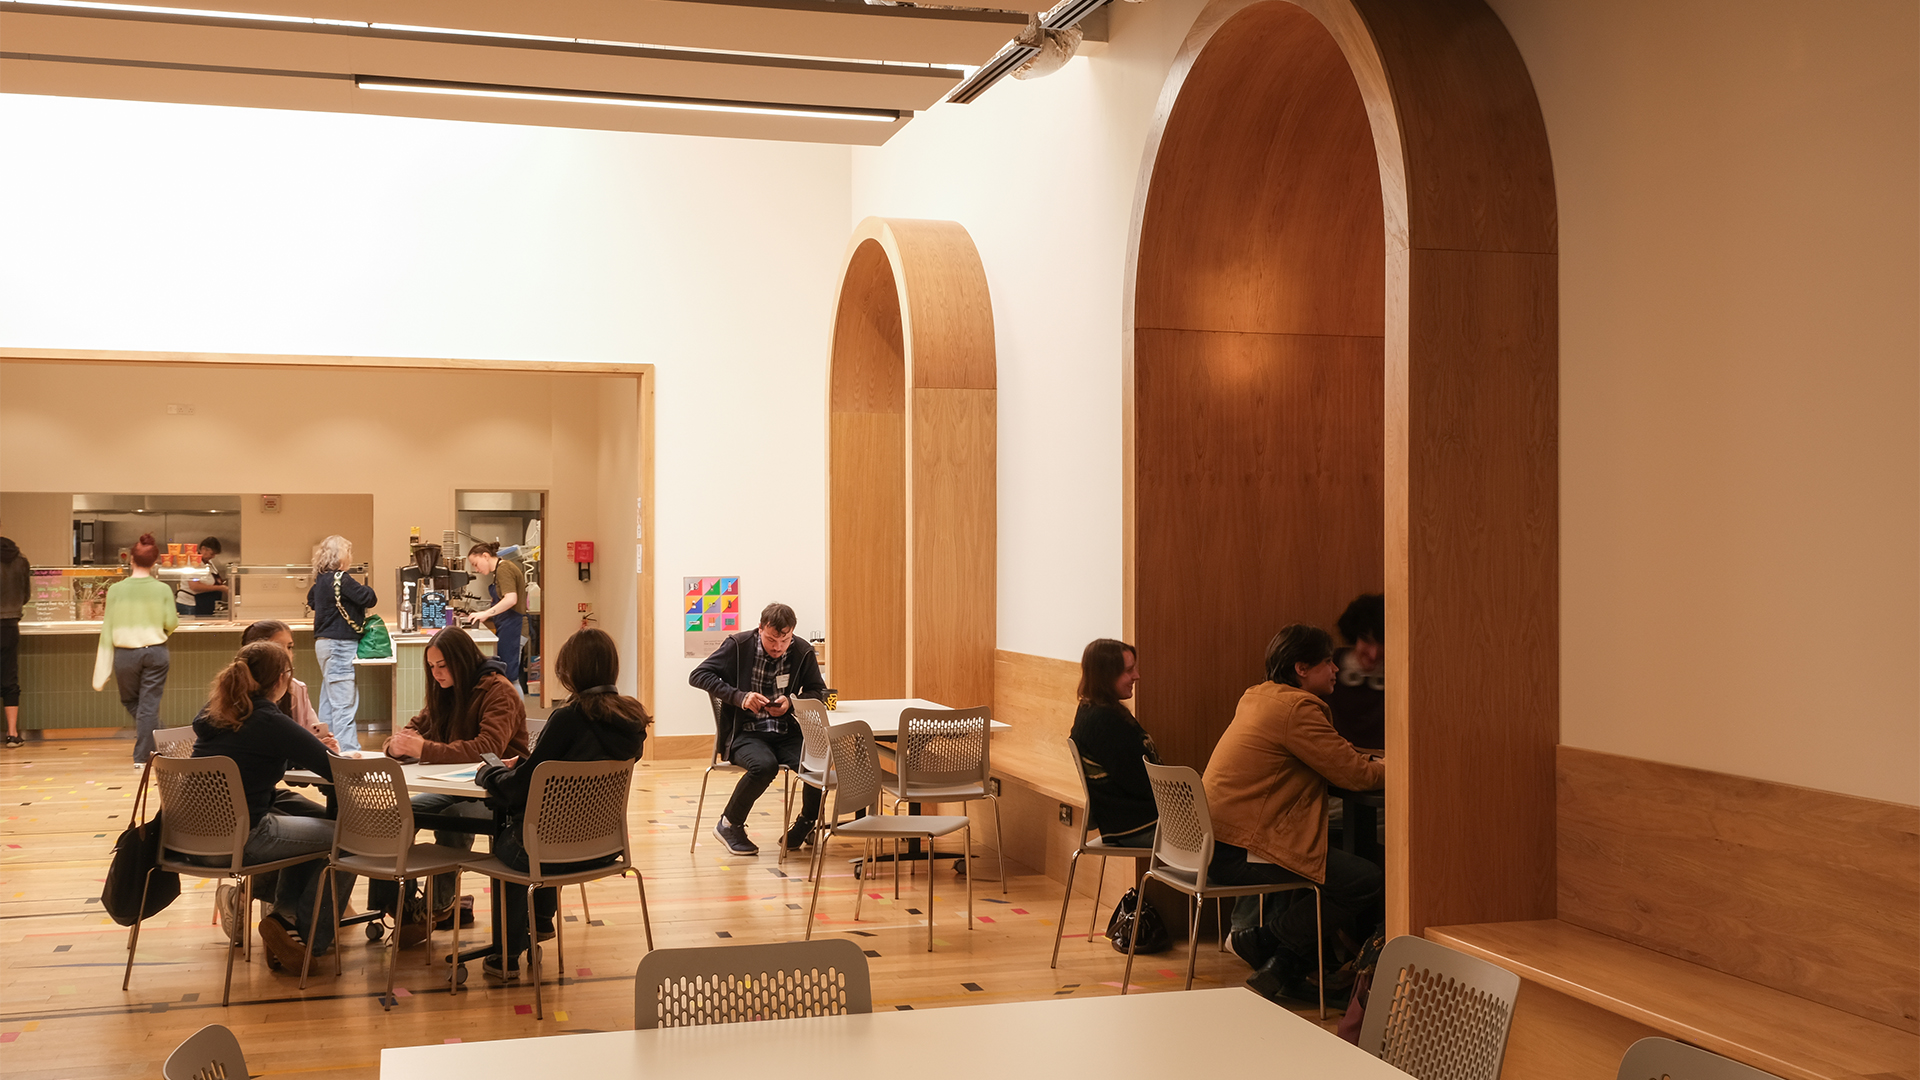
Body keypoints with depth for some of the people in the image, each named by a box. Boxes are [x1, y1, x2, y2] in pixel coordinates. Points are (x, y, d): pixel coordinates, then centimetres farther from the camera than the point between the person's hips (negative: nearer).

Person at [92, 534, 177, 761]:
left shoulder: (116, 590, -6)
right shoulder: (163, 590, -8)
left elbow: (108, 629, -2)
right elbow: (171, 624, -6)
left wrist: (102, 673, 3)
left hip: (125, 654, 0)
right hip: (155, 652, 0)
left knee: (129, 700, 20)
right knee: (149, 705, 5)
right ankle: (142, 756, 6)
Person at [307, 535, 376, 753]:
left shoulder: (320, 580, 10)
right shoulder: (341, 579, -18)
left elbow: (311, 601, 28)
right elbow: (369, 599, -19)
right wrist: (366, 588, 1)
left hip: (323, 642, 10)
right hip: (339, 643, -10)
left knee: (329, 698, 16)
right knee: (344, 702, -10)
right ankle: (348, 749, -11)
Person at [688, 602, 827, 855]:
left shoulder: (803, 652, 2)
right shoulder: (738, 644, -4)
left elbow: (819, 692, 11)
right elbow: (698, 675, -8)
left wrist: (791, 702, -11)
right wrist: (739, 696, -20)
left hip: (787, 734, 3)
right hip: (745, 732, -3)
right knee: (765, 765, -36)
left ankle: (808, 821, 7)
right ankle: (729, 824, -8)